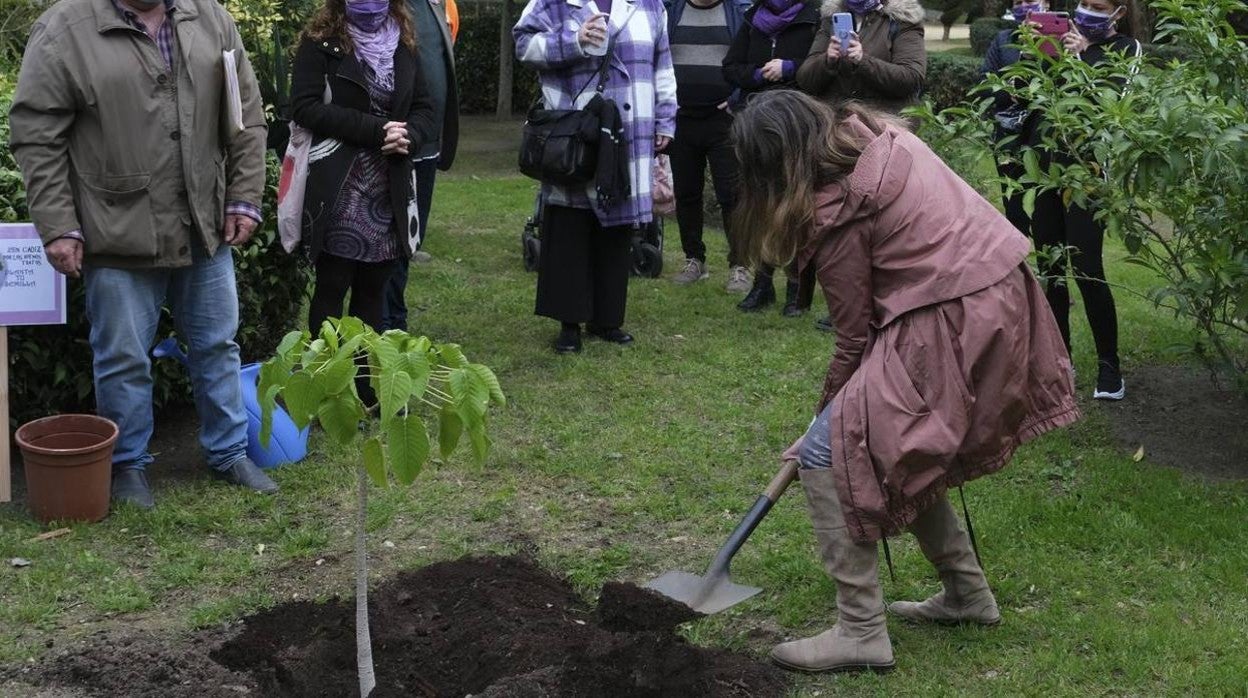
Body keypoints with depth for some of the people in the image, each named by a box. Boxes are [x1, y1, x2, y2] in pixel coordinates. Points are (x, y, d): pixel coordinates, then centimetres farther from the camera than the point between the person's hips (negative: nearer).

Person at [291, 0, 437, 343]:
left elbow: (424, 109, 13)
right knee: (332, 287, 0)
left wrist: (408, 136, -11)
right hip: (338, 189, -4)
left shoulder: (403, 44, 13)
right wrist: (374, 130, -17)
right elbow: (304, 107, -12)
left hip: (390, 189, 5)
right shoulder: (322, 40, -2)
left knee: (373, 289, 9)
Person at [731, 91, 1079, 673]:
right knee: (899, 449, 23)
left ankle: (861, 634, -1)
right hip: (1005, 297, 9)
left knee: (827, 457, -4)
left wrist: (823, 418, 9)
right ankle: (966, 593, 33)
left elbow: (855, 340, -6)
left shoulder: (837, 212, -14)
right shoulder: (881, 136, 8)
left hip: (952, 328, -9)